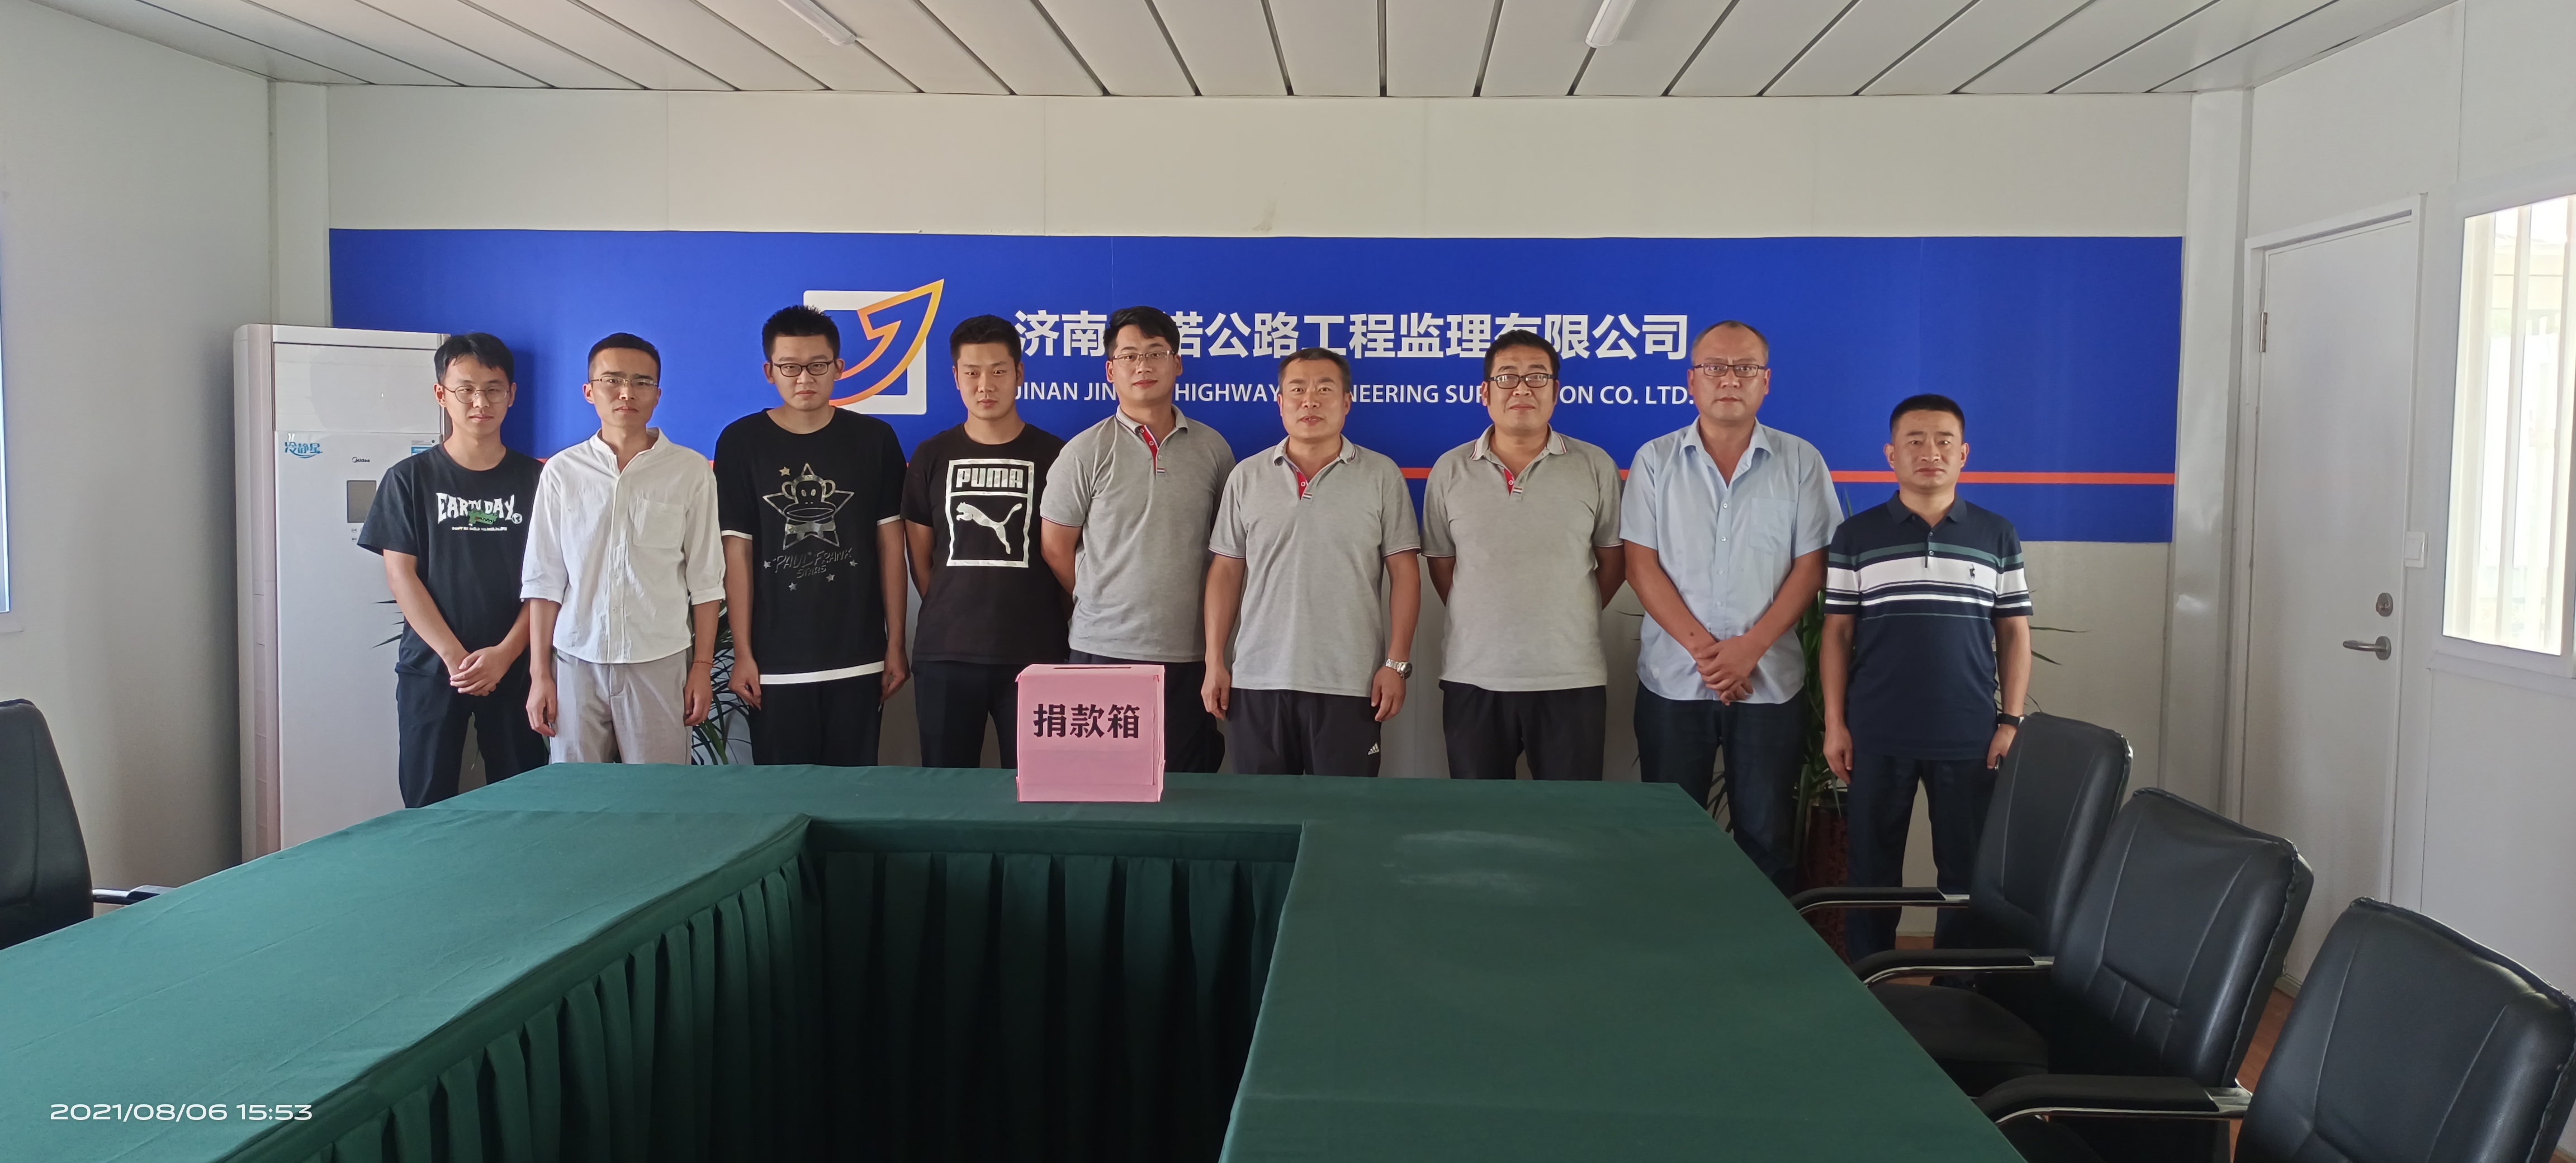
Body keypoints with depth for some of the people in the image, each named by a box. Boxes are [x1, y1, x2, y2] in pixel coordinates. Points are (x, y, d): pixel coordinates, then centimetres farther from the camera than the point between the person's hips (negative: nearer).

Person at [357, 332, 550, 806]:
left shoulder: (535, 479, 4)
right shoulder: (409, 479, 2)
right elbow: (401, 575, -3)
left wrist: (504, 653, -12)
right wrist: (455, 656, -12)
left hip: (514, 668, 0)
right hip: (431, 669, 0)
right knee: (428, 807, 4)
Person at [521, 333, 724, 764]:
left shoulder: (691, 471, 0)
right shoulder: (562, 471, 4)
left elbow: (705, 578, 2)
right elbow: (543, 579, 6)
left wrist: (703, 666, 0)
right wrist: (539, 671, 4)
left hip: (660, 662, -1)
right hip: (576, 661, 2)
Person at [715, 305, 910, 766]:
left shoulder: (874, 439, 1)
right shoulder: (741, 442, 0)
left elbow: (890, 544, 4)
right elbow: (737, 552, 0)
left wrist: (896, 644, 2)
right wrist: (743, 653, -2)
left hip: (858, 659, 1)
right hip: (776, 663, 0)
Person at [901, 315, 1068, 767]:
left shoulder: (1054, 455, 2)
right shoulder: (932, 457, 7)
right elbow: (920, 559, 10)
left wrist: (1056, 629, 4)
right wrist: (953, 618, 7)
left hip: (1033, 655, -1)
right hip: (945, 655, 2)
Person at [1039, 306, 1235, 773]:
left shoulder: (1212, 449, 7)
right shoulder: (1087, 451, -1)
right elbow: (1055, 547, 3)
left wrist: (1195, 607, 6)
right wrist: (1104, 607, 5)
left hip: (1189, 652, 2)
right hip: (1103, 648, -2)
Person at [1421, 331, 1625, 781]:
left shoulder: (1595, 466, 1)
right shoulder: (1450, 470, 3)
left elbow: (1613, 559, 8)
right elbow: (1441, 563, 9)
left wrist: (1570, 621, 6)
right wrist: (1484, 623, 7)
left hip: (1572, 679, -1)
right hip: (1473, 677, 1)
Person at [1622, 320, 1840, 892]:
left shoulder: (1801, 462, 3)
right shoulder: (1655, 460, 3)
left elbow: (1811, 567, -1)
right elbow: (1642, 566, -2)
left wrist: (1750, 647, -12)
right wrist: (1703, 648, -12)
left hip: (1770, 683, 0)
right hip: (1673, 680, 0)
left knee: (1766, 836, 5)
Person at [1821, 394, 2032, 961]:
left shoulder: (1998, 537, 6)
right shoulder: (1855, 537, 3)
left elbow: (2014, 635, 8)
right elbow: (1837, 635, 3)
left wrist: (2010, 721, 0)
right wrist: (1834, 723, -3)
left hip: (1970, 738, 1)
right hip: (1878, 737, -1)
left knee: (1966, 872, 7)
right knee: (1872, 872, 7)